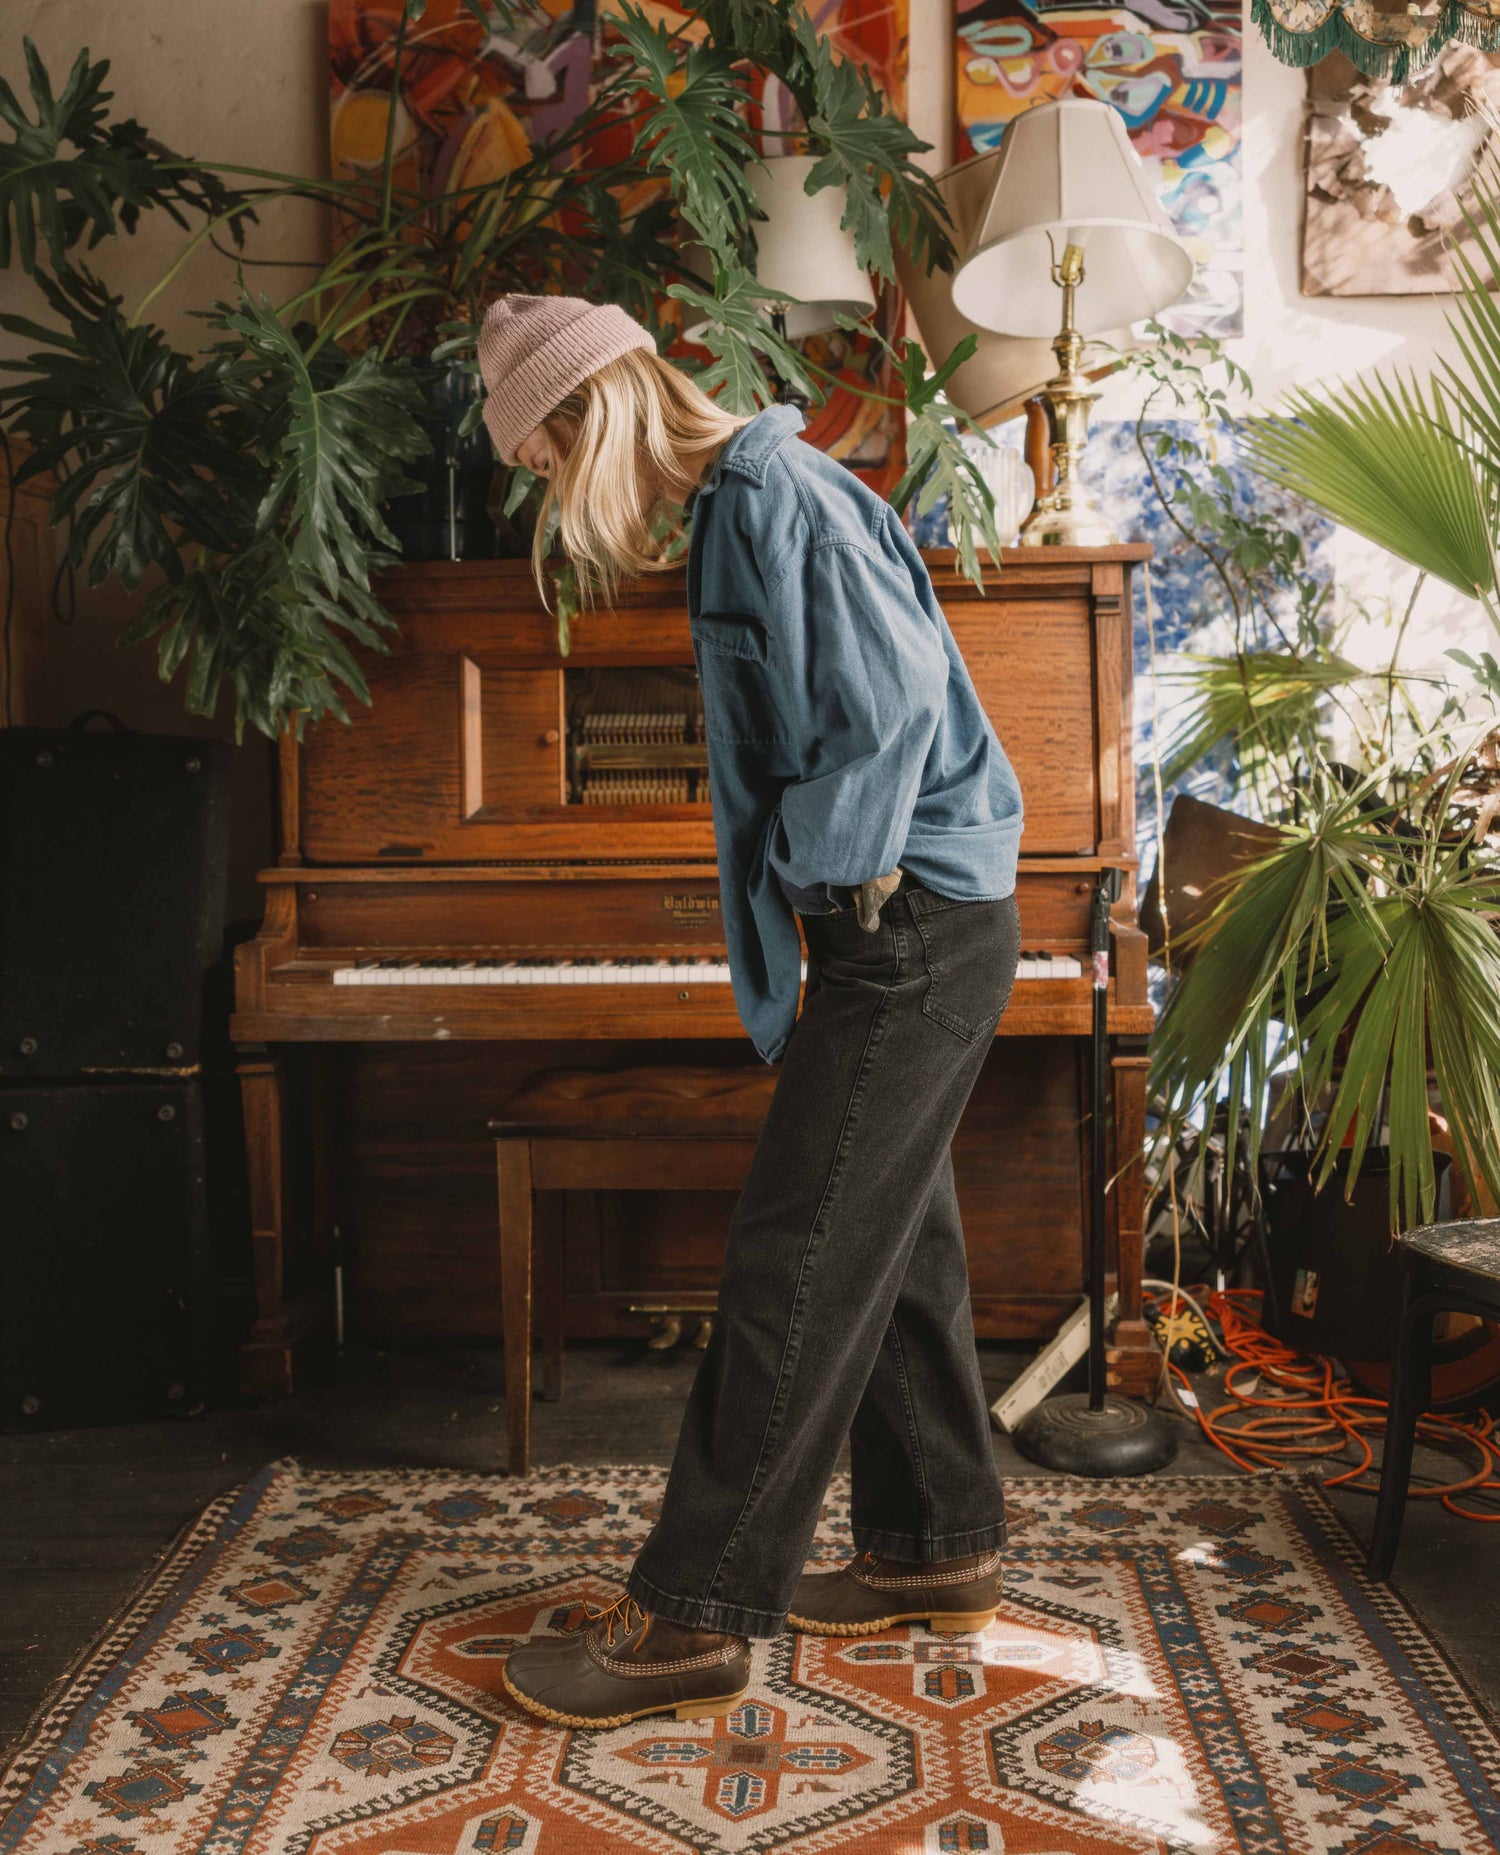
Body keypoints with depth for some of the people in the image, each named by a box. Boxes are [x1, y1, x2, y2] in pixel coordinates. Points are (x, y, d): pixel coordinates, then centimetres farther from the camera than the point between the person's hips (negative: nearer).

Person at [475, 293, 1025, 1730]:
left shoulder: (778, 495, -14)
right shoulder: (745, 498, 18)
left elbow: (896, 702, -23)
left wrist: (827, 871, -11)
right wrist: (808, 882, 11)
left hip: (909, 928, -10)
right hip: (901, 926, 10)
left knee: (794, 1262, -8)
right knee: (893, 1244, 15)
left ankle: (688, 1621, 0)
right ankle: (938, 1550, 28)